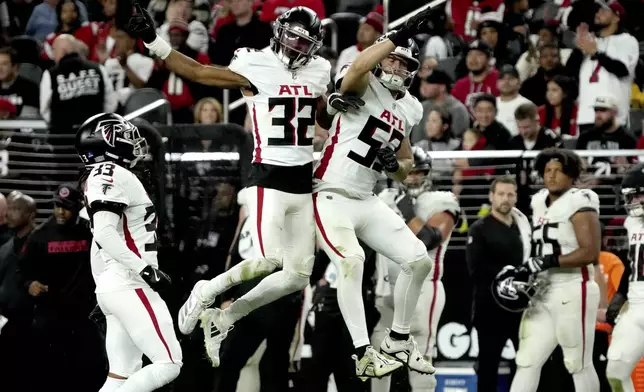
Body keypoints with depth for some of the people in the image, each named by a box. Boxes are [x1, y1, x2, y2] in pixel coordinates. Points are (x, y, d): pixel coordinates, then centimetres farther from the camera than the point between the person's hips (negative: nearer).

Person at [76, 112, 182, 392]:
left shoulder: (95, 179, 19)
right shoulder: (112, 175, -11)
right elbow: (105, 234, -22)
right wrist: (146, 270, -21)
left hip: (111, 289, 10)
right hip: (130, 288, -10)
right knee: (168, 364, -10)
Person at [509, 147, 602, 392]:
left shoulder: (579, 204, -11)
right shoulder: (540, 203, 14)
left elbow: (591, 252, -20)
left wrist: (548, 262, -22)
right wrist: (530, 271, 10)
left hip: (573, 292, -8)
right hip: (543, 295, 8)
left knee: (579, 365, -1)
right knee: (527, 362, 3)